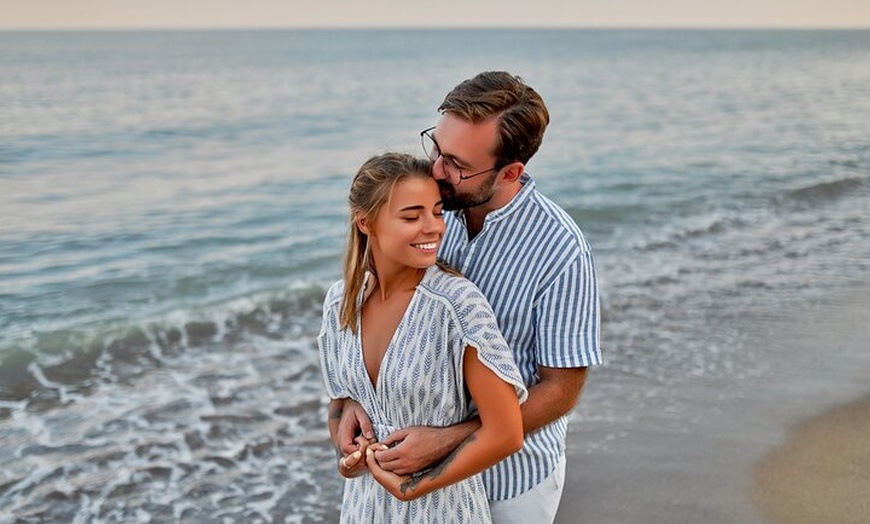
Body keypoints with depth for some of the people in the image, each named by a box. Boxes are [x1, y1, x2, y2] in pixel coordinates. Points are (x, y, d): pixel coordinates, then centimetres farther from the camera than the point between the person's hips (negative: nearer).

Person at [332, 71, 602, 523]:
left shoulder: (562, 252, -24)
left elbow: (561, 389, -18)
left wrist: (445, 441, -25)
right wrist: (352, 397, -14)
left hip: (511, 475, -3)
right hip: (423, 457, 4)